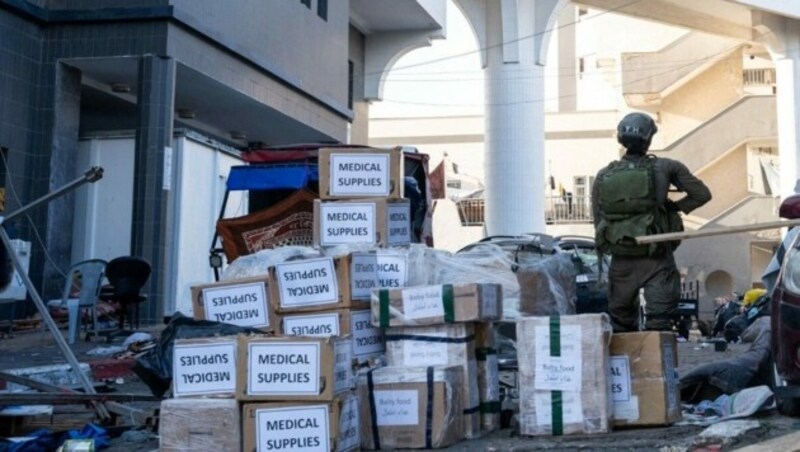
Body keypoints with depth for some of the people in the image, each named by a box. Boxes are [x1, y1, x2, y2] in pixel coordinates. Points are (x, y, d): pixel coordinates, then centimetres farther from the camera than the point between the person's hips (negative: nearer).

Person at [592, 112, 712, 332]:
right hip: (656, 261, -3)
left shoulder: (603, 177, 2)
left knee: (621, 325, 14)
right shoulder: (665, 168, -4)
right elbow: (702, 194, -2)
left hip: (621, 262, 3)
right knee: (659, 322, -1)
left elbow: (598, 222, 5)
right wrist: (676, 206, 10)